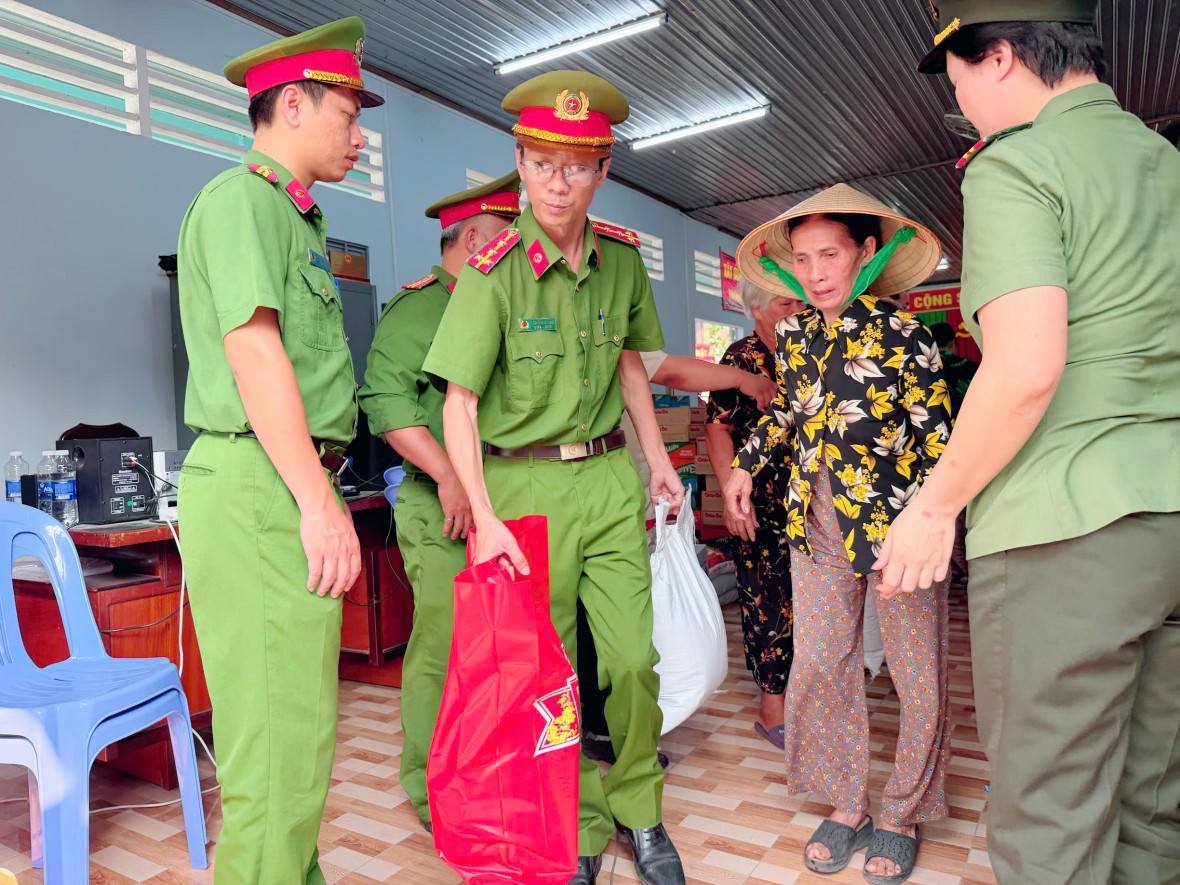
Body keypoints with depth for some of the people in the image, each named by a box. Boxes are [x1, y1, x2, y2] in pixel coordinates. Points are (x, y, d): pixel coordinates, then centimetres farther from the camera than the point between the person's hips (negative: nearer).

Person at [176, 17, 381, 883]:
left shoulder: (293, 216, 23)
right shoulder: (242, 198, -5)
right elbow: (253, 350, -16)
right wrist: (319, 501, -20)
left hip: (291, 486, 10)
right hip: (259, 487, -10)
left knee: (295, 713, 16)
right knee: (281, 726, -6)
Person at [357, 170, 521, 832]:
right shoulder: (417, 308, -6)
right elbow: (387, 399, -18)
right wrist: (449, 475, -24)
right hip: (443, 510, -8)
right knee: (443, 645, -4)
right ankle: (432, 794, 13)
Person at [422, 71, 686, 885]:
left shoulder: (623, 259, 4)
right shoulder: (494, 270, -11)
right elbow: (459, 402, -11)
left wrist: (657, 458, 16)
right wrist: (485, 519, -18)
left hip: (610, 476, 4)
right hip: (523, 484, -3)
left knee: (633, 658, 3)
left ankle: (641, 812, 27)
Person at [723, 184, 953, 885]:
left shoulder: (901, 336, -12)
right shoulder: (795, 334, 4)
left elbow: (939, 439, -11)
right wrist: (745, 467, 17)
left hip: (897, 519, -4)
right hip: (817, 524, 5)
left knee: (919, 673, 6)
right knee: (818, 666, 7)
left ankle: (903, 816, 29)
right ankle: (846, 805, 28)